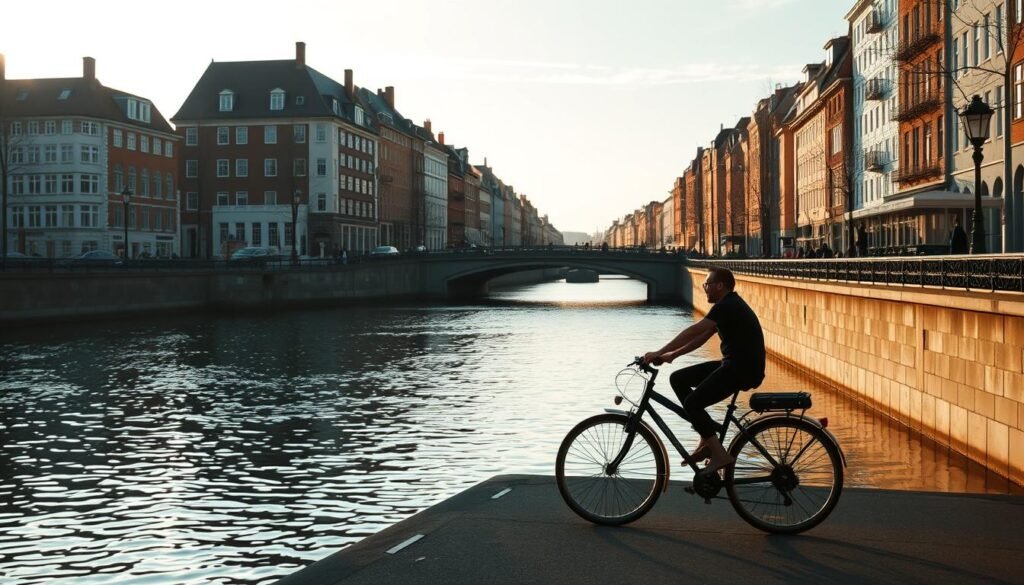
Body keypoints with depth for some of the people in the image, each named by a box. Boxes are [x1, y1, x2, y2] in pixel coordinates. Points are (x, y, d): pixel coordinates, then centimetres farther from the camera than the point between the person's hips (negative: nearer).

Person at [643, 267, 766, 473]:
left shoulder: (728, 306, -15)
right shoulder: (728, 305, 17)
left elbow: (692, 332, -21)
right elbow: (701, 337, 17)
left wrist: (659, 353, -21)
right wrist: (672, 355, 10)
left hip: (744, 369, -10)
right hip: (732, 364, 10)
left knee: (692, 403, -18)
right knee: (678, 379, 6)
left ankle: (719, 454, -10)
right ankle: (707, 440, 7)